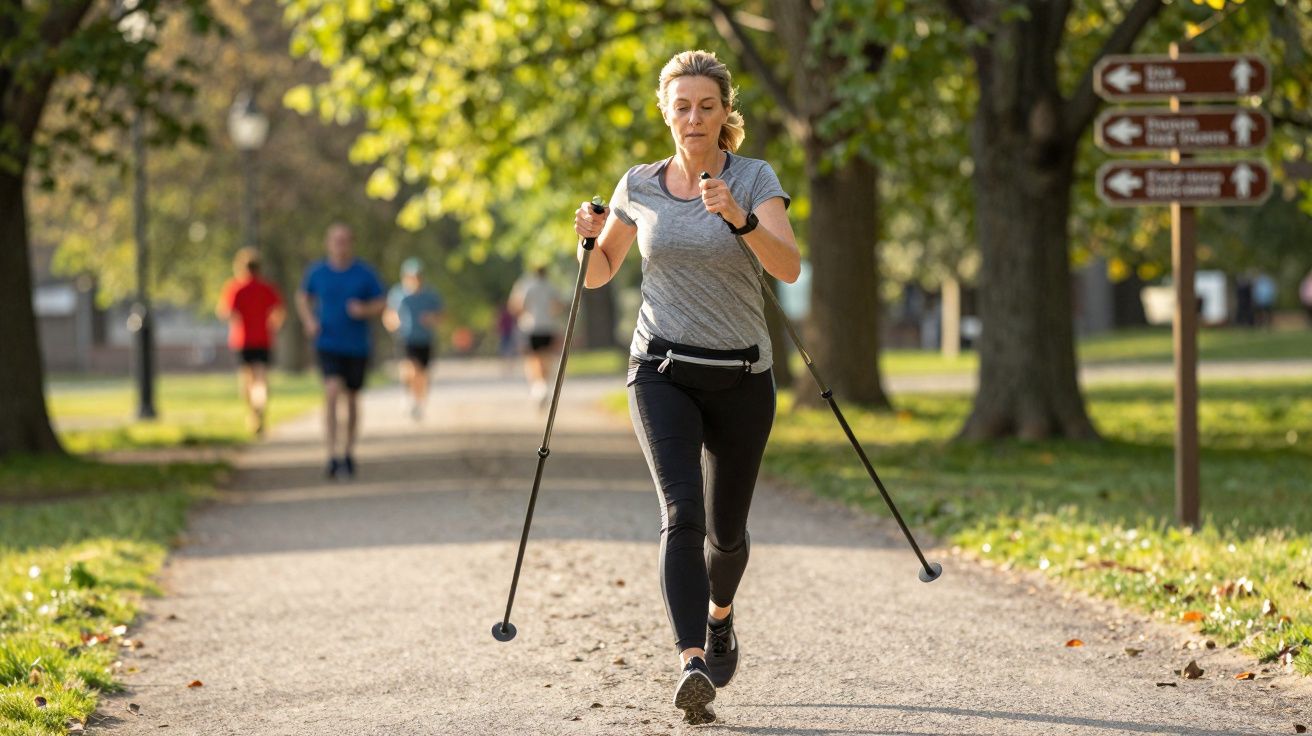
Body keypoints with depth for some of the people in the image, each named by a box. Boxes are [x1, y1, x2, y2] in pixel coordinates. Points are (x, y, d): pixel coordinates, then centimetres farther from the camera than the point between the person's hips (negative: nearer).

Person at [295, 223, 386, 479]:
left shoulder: (365, 273, -4)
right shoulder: (317, 272, -2)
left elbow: (381, 304, 1)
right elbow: (303, 296, 16)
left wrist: (365, 311, -20)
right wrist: (309, 321, -1)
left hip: (357, 346, 1)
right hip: (328, 344, -1)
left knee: (351, 399, 12)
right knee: (332, 391, -20)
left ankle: (349, 451, 33)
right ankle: (332, 456, -22)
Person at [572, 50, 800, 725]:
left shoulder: (754, 179, -3)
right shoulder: (639, 187, 5)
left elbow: (789, 268, -18)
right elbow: (599, 275, 15)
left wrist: (740, 219, -34)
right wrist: (589, 239, -6)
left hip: (740, 375, 0)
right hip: (662, 371, 0)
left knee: (726, 528, 11)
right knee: (682, 511, -21)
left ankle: (720, 614, 45)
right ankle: (692, 666, -32)